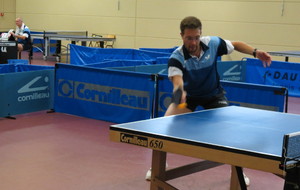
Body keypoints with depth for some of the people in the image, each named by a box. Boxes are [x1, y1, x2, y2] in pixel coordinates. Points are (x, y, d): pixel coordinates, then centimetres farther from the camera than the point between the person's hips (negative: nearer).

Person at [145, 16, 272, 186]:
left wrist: (255, 52, -20)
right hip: (188, 95, -1)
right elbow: (177, 81, -45)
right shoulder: (177, 57, -30)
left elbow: (236, 45, -4)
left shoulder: (213, 44, -23)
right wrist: (179, 91, -69)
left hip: (214, 95, 1)